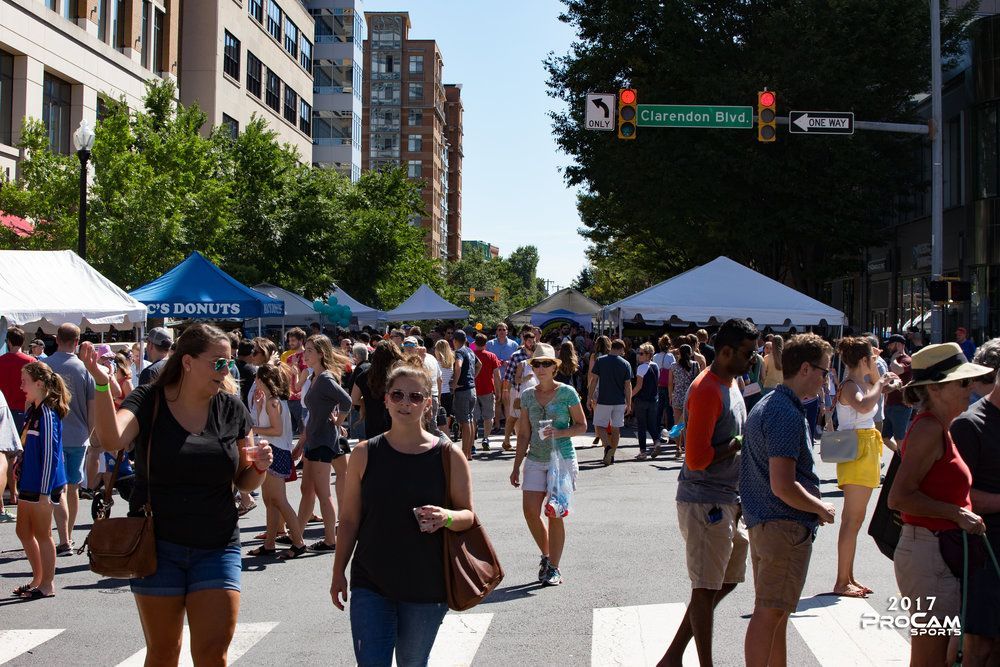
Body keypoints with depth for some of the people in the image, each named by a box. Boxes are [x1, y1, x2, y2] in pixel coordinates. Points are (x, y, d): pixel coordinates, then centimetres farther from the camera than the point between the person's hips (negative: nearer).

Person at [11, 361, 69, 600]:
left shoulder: (47, 413, -18)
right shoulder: (32, 411, 10)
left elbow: (50, 453, -20)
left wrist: (45, 491, -20)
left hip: (43, 485, -9)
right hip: (29, 483, 9)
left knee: (42, 534, 1)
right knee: (23, 531, 16)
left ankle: (47, 585, 12)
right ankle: (38, 578, 28)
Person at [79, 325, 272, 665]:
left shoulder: (232, 409, 2)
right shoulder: (148, 401, -5)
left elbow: (244, 482, 9)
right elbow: (111, 440, -26)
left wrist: (259, 467, -12)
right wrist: (102, 384, -37)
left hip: (217, 549, 1)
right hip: (157, 545, -1)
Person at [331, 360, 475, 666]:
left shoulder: (448, 455, -5)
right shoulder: (365, 454, -1)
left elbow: (468, 515, 0)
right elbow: (349, 519, 5)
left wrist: (447, 517, -22)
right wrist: (338, 573, 6)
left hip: (425, 586, 0)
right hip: (370, 584, 0)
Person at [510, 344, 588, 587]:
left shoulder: (567, 392, -4)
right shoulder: (527, 395, 7)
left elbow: (582, 426, 0)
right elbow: (523, 435, 11)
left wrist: (559, 432, -18)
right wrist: (516, 466, 9)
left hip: (563, 458, -4)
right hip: (535, 460, 4)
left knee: (555, 514, -3)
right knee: (530, 511, -4)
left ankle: (554, 567, 9)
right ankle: (546, 555, 20)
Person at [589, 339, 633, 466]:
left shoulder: (600, 361, -3)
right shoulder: (625, 364, -1)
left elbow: (594, 380, -3)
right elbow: (628, 385, -1)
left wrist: (590, 398, 4)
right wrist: (629, 404, 6)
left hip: (603, 400, -2)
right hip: (619, 401, 2)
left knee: (600, 425, 7)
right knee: (616, 428, 11)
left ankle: (607, 446, -18)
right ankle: (611, 455, 14)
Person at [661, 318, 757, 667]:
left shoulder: (730, 383, 13)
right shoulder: (706, 390, -19)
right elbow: (697, 458, -24)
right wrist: (741, 443, -15)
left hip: (728, 500, 10)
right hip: (705, 503, -10)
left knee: (727, 580, 16)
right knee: (706, 589, -1)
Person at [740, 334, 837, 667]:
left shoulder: (765, 405, 13)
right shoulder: (788, 414, -19)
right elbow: (783, 486, -25)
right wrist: (822, 508, -9)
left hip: (762, 524, 10)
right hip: (787, 526, -10)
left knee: (776, 612, 18)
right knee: (769, 613, -4)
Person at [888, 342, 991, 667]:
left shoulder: (937, 428, 14)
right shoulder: (929, 429, -16)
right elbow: (899, 498, -23)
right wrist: (957, 513, -18)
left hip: (940, 553, 10)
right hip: (929, 554, -10)